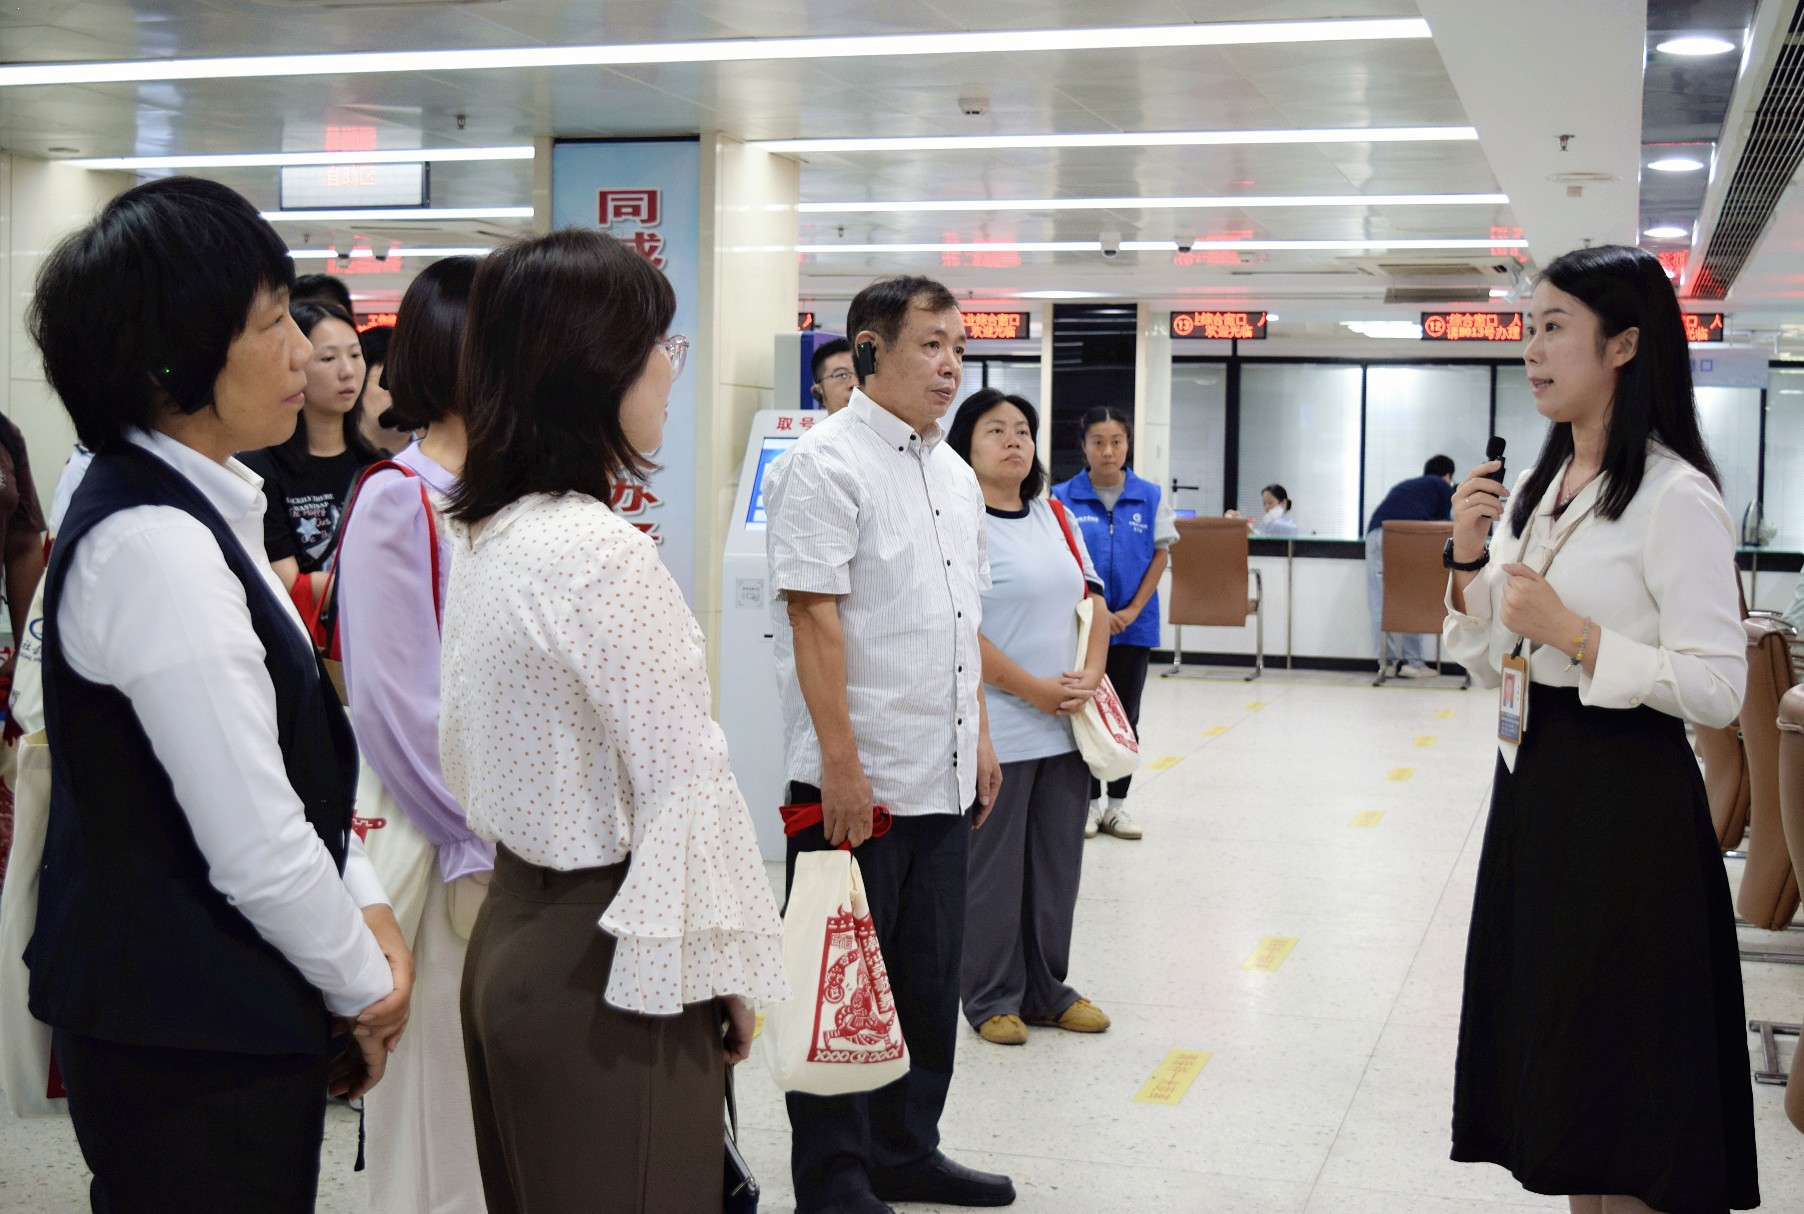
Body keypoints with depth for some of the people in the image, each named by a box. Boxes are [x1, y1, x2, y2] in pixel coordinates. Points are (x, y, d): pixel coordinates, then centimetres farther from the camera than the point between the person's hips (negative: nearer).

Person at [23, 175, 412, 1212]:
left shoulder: (197, 512, 7)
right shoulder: (154, 546, -23)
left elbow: (286, 752, 13)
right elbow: (255, 849, -23)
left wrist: (366, 905, 3)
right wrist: (366, 986, -9)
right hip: (192, 1049, -9)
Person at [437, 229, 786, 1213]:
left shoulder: (483, 533, 7)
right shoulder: (603, 553, -21)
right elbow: (684, 785, -20)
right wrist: (733, 968, -9)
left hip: (512, 928, 9)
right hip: (602, 968, -9)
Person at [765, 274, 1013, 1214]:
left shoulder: (956, 475, 15)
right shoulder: (825, 463, -11)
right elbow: (814, 616, -17)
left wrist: (979, 738, 17)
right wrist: (841, 763, -21)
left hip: (943, 779, 8)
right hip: (855, 780, -8)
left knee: (929, 978, 16)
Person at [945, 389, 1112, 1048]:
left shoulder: (1056, 518, 14)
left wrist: (1090, 676, -1)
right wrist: (1033, 688, -16)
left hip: (1066, 726, 7)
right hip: (999, 729, -7)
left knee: (1057, 864, 13)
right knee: (994, 869, 2)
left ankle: (1046, 992, 27)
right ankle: (992, 999, 17)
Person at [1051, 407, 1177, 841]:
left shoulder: (1150, 497, -1)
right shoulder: (1064, 498, -5)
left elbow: (1161, 555, 1)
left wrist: (1132, 610, -8)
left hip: (1134, 626, 1)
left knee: (1125, 716, 8)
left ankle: (1117, 802, 18)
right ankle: (1089, 802, 17)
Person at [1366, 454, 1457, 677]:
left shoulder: (1403, 485, 38)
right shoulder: (1444, 488, 23)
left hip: (1376, 531, 4)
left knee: (1381, 601, 3)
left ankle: (1387, 659, 0)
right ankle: (1413, 661, -3)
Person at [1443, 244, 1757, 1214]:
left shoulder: (1675, 498, -13)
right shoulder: (1533, 490, 11)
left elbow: (1719, 688, -18)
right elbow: (1486, 664, 13)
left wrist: (1572, 633, -21)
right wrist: (1470, 559, -1)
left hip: (1626, 799, -8)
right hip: (1533, 781, 8)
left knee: (1611, 1056, 2)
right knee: (1551, 1049, 15)